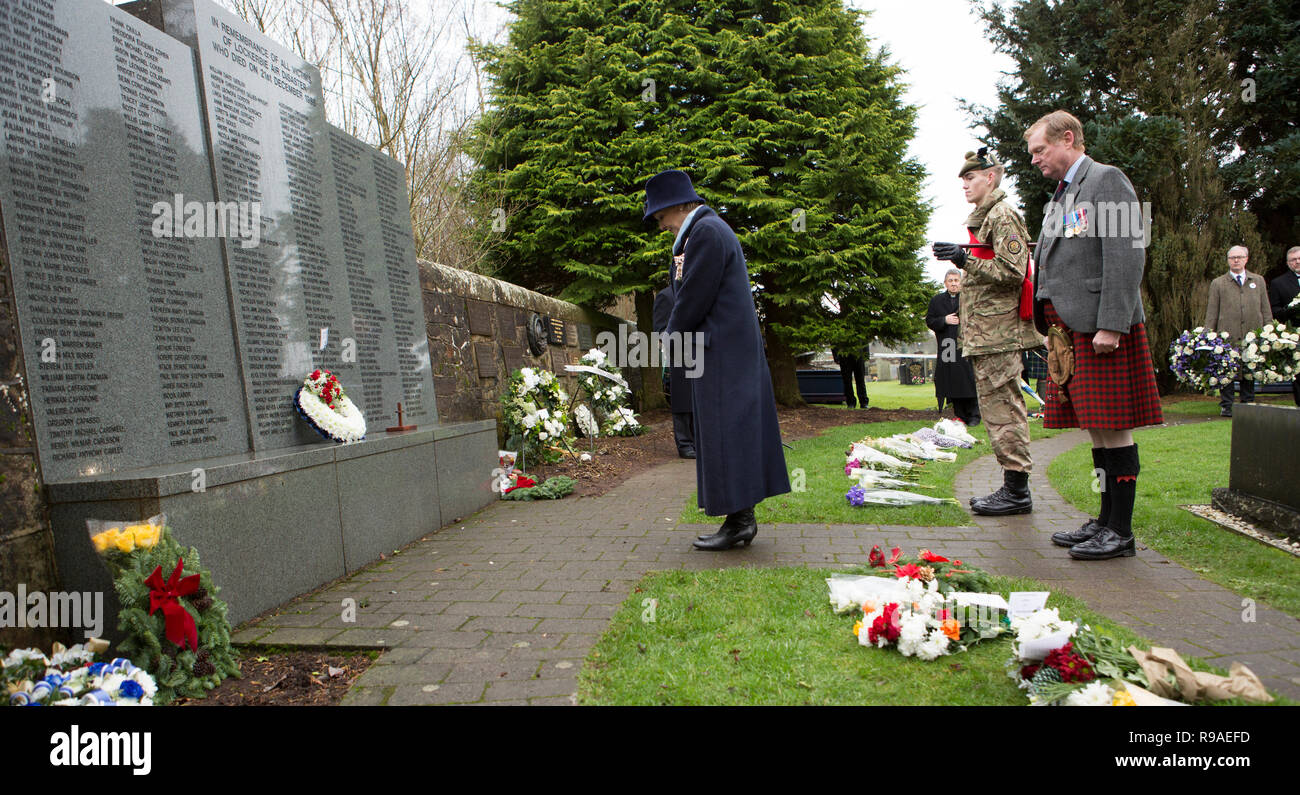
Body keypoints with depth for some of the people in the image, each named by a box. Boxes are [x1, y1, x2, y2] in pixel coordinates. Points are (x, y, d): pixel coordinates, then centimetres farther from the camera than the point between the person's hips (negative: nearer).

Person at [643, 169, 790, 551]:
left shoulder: (706, 232, -13)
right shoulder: (710, 229, 20)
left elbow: (693, 298, -16)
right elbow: (686, 292, 19)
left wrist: (674, 335, -1)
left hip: (720, 350, -10)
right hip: (735, 345, 10)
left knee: (724, 430, -7)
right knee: (738, 428, 10)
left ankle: (738, 521, -1)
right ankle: (743, 517, 17)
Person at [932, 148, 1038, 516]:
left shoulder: (1002, 215, -8)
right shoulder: (983, 217, 23)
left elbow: (1012, 272, -18)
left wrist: (965, 260, -22)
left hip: (998, 331, -10)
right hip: (987, 333, 11)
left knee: (1002, 409, -9)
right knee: (999, 408, 11)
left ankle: (1016, 491, -4)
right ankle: (1012, 486, 17)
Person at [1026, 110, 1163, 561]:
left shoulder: (1107, 180, -3)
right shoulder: (1060, 196, 23)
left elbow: (1127, 255, -14)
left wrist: (1111, 326, -20)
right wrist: (1052, 328, 15)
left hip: (1101, 329, -8)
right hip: (1069, 330, 9)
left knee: (1113, 430, -5)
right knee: (1096, 431, 11)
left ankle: (1121, 532, 2)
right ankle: (1106, 521, 19)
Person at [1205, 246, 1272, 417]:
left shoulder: (1258, 281, 16)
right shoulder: (1218, 283, 8)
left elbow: (1266, 310, 14)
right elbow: (1211, 313, 6)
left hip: (1253, 336, 2)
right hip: (1228, 336, -2)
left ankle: (1248, 405, 15)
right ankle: (1226, 406, 3)